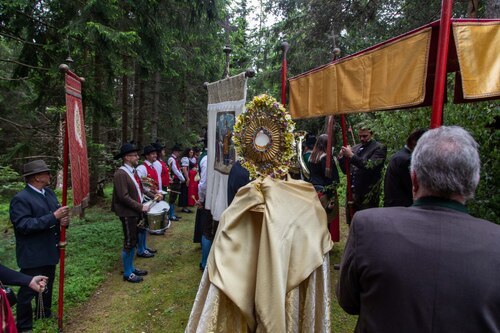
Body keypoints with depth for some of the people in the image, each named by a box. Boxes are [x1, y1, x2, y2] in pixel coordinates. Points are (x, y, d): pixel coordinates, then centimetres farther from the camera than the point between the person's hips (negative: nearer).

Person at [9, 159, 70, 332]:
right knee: (28, 291, 7)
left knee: (47, 287, 24)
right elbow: (24, 225, -28)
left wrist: (64, 220, -13)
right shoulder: (20, 199, -19)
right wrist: (53, 217, -31)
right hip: (32, 256, -8)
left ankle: (45, 316, 44)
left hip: (49, 252, 8)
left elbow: (58, 215, 11)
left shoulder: (49, 192, 6)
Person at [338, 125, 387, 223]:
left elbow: (370, 166, -20)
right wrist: (341, 158, -4)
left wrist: (351, 156, -22)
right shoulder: (355, 148, 12)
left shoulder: (379, 148, -5)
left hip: (367, 196, -5)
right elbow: (346, 170, 14)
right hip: (352, 193, 5)